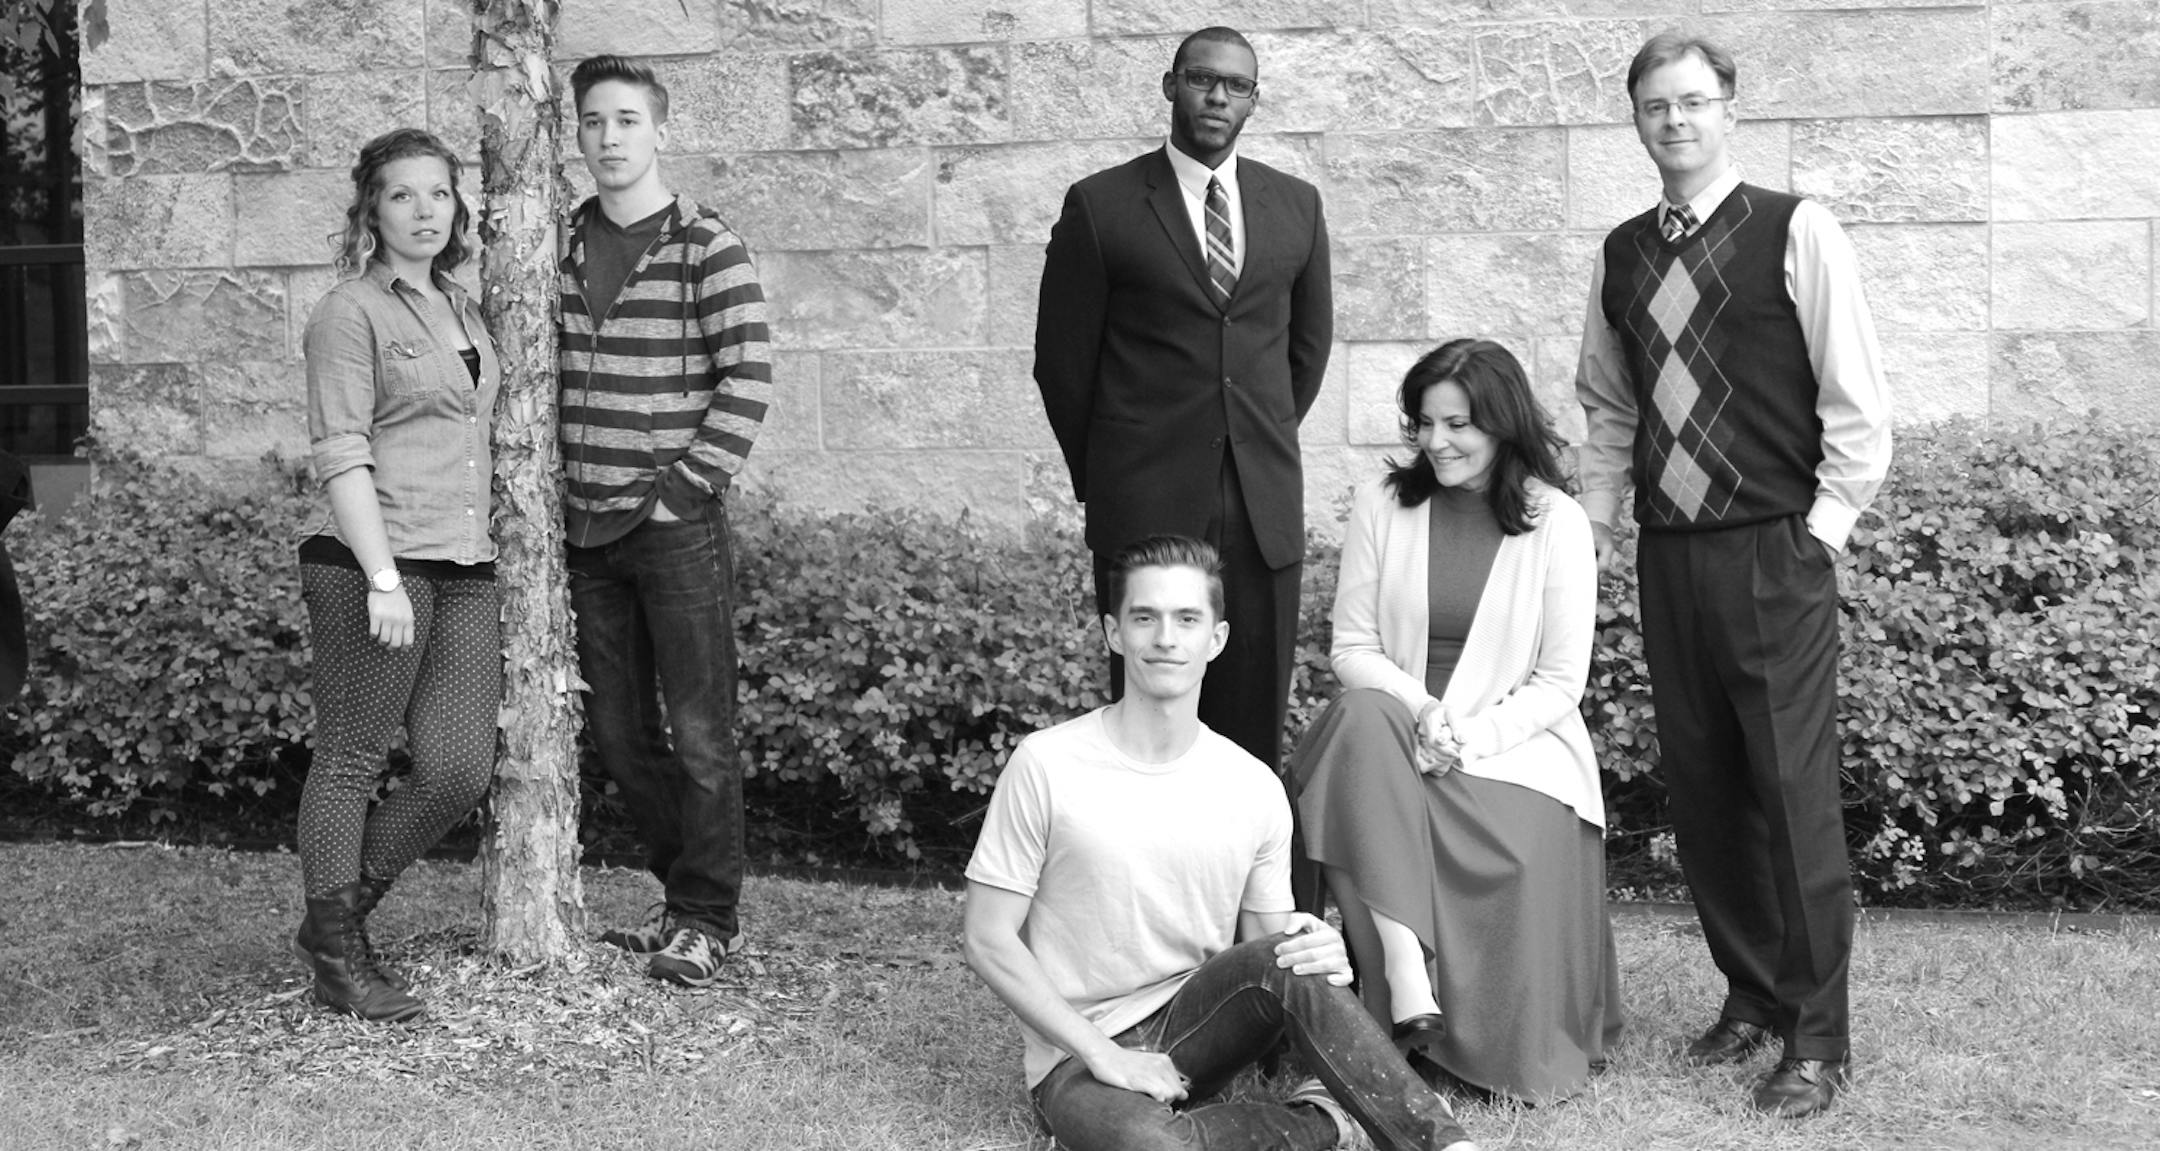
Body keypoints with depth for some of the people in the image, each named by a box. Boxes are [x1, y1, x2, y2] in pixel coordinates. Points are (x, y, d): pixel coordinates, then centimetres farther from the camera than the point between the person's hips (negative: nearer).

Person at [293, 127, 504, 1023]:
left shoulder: (461, 308, 18)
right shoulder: (351, 313, -5)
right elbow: (340, 458, -11)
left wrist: (490, 542, 21)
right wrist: (383, 578, -18)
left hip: (465, 568, 7)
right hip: (370, 562, -7)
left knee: (460, 772, 2)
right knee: (351, 761, 2)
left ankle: (338, 916, 21)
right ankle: (337, 955, 14)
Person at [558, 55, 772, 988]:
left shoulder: (708, 249, -6)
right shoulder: (561, 246, 10)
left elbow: (746, 379, -10)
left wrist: (686, 487, -13)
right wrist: (555, 491, 7)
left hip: (677, 525, -5)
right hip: (588, 527, 6)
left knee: (699, 731, 0)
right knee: (618, 733, 11)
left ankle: (708, 918, 11)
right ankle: (684, 887, 26)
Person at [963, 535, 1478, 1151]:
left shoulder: (1254, 788, 0)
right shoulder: (1046, 766, -11)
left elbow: (1269, 948, 8)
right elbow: (988, 940, -8)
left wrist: (1320, 952, -18)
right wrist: (1107, 1056, -16)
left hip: (1195, 1030, 3)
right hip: (1079, 1059, -3)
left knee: (1287, 959, -29)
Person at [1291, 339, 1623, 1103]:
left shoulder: (1557, 523, -1)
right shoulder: (1383, 504, 5)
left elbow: (1560, 682, -3)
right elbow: (1351, 646, 3)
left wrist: (1473, 736, -18)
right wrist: (1418, 709, -16)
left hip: (1516, 746, -1)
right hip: (1396, 731, 1)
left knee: (1514, 858, -32)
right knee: (1364, 719, -33)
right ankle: (1403, 971, -37)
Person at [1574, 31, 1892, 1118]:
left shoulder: (1796, 232, -5)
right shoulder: (1620, 254, 9)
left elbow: (1858, 404, -5)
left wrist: (1821, 529, -8)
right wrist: (1594, 519, 9)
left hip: (1775, 554, -5)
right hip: (1668, 556, 5)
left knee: (1793, 794, -3)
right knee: (1701, 792, 10)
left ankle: (1816, 1038, 7)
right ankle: (1751, 995, 26)